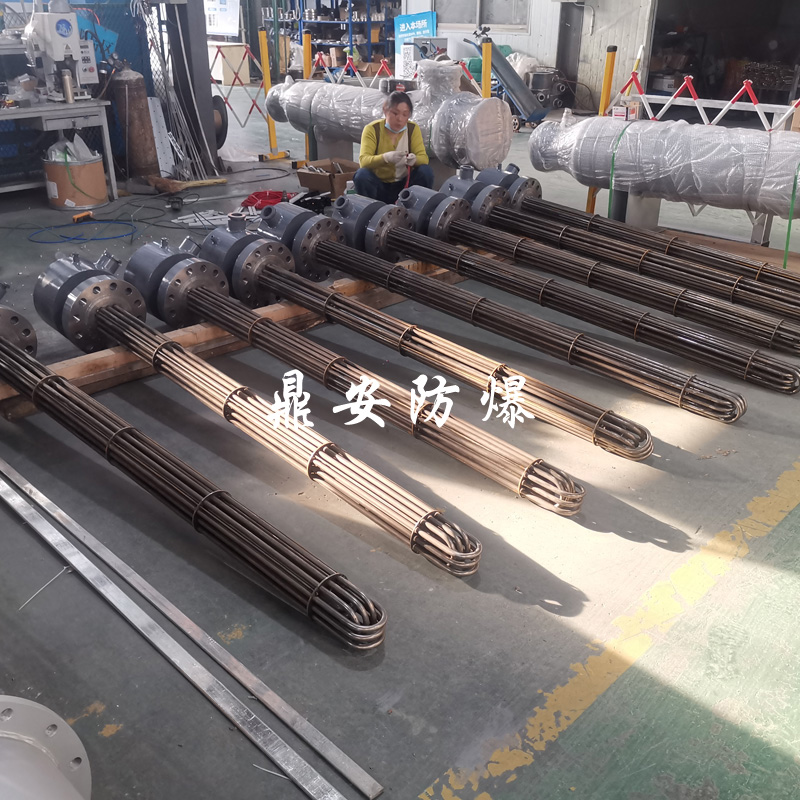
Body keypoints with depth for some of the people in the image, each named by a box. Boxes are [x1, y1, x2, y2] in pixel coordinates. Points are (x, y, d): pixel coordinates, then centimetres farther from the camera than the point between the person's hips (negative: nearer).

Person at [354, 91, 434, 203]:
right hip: (379, 186, -2)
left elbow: (423, 158, -11)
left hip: (404, 185, 2)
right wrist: (386, 158, -44)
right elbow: (363, 160, -23)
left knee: (426, 171, -23)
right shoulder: (372, 129, -10)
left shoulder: (413, 129, -1)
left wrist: (414, 159, -37)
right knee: (362, 175, -31)